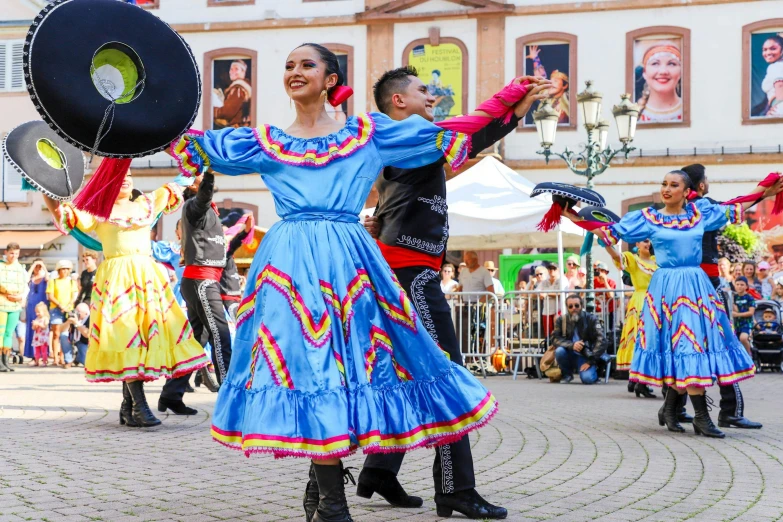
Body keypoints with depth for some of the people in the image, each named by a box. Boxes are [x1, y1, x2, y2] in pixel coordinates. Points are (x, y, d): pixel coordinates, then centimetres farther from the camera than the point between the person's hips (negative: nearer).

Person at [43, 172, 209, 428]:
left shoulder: (146, 204, 19)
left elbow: (172, 191, 31)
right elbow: (63, 216, -2)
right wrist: (45, 191, -12)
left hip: (149, 277, 5)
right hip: (117, 279, -5)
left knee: (148, 332, -1)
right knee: (126, 335, -15)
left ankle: (127, 407, 5)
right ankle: (139, 407, -19)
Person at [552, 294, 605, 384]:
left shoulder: (591, 320, -8)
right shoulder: (561, 320, -1)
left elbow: (602, 341, -14)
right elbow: (555, 339, -9)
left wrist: (590, 361, -19)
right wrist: (572, 345, -27)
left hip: (586, 357, -2)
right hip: (570, 355, 2)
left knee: (587, 379, -28)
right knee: (559, 351, -30)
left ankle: (594, 372, 11)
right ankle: (567, 374, -1)